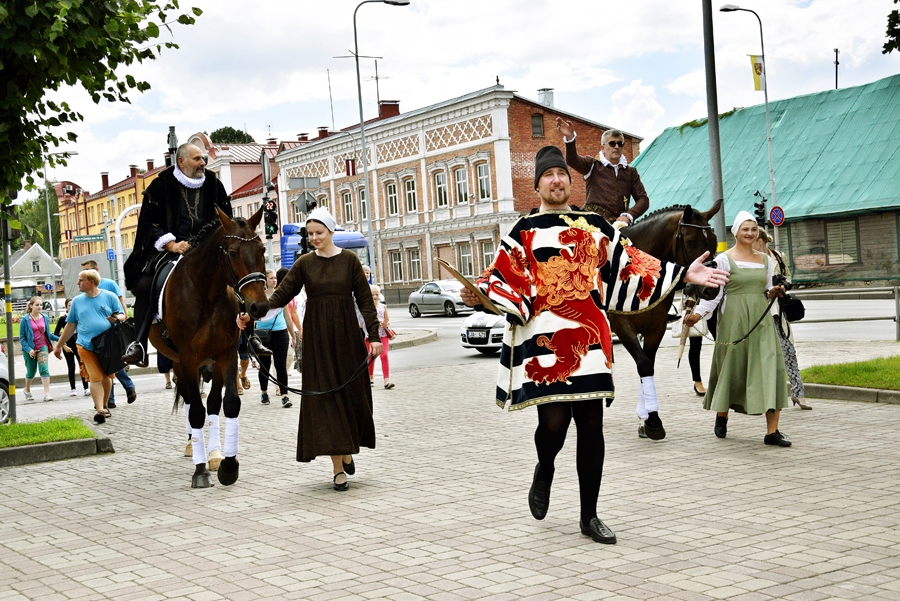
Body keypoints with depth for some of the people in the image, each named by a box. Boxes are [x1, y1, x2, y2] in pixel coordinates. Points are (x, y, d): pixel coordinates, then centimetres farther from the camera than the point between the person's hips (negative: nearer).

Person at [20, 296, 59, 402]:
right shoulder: (25, 320, -8)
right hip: (30, 349, -2)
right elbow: (22, 338, -7)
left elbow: (48, 334, 11)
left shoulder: (44, 318, 2)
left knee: (44, 369, -12)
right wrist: (28, 349, -18)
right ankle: (27, 391, 38)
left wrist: (59, 338, -3)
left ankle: (47, 394, -15)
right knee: (31, 372, 11)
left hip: (43, 347, 2)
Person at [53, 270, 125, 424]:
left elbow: (122, 315, 8)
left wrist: (117, 318, -17)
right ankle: (100, 410, -20)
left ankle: (104, 405, 28)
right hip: (87, 346, 0)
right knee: (95, 377, -12)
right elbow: (70, 326, 16)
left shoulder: (109, 297, 4)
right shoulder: (77, 301, 11)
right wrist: (59, 345, 15)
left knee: (106, 377, 9)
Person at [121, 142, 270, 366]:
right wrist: (172, 245, -17)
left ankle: (249, 337, 0)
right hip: (170, 249, -2)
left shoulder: (214, 186, 9)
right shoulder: (161, 186, 1)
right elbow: (151, 223, -3)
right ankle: (139, 343, -16)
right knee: (144, 285, -24)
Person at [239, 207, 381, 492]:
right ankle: (338, 468, 0)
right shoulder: (304, 263, 3)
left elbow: (365, 299, -1)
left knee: (351, 393, 4)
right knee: (325, 397, -3)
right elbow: (282, 294, -3)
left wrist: (374, 335, -7)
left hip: (346, 333, 0)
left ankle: (348, 450, 29)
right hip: (317, 337, 0)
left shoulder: (349, 260, 0)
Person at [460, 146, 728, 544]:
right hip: (545, 338, -3)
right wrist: (483, 296, -24)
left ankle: (589, 517, 13)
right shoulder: (523, 232, 6)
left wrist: (684, 274, 10)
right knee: (554, 423, -13)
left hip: (589, 339, 3)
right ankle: (544, 470, 23)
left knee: (591, 427, 3)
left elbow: (629, 268, 15)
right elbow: (507, 282, -3)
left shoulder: (596, 227, 15)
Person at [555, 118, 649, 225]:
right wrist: (570, 138, -30)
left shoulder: (631, 172, 19)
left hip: (618, 224, 3)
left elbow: (643, 199, 15)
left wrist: (628, 216, -4)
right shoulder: (593, 165, 10)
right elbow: (573, 160, -10)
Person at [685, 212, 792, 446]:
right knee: (731, 368, 6)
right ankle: (721, 418, 31)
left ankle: (772, 431, -9)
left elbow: (767, 291, 18)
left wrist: (773, 292, -4)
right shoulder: (724, 259, -2)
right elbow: (713, 292, -6)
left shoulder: (766, 260, 13)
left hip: (761, 320, 4)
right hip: (734, 321, -4)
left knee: (771, 368, -8)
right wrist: (699, 314, -19)